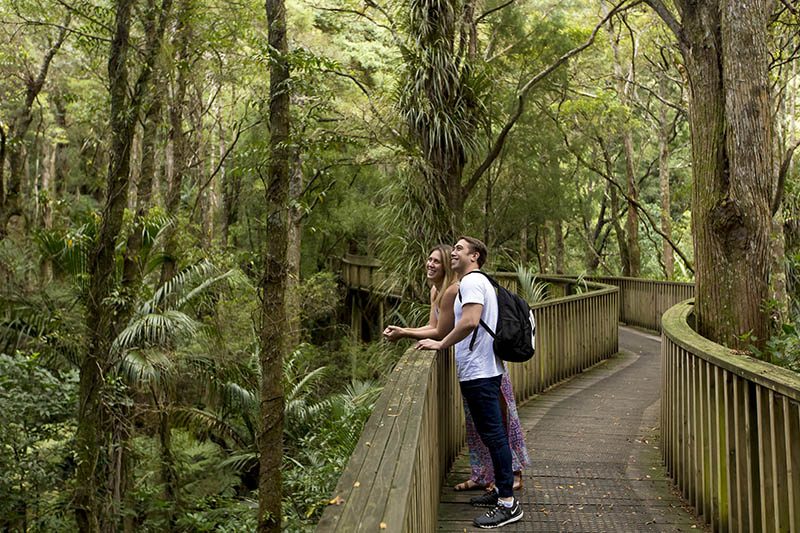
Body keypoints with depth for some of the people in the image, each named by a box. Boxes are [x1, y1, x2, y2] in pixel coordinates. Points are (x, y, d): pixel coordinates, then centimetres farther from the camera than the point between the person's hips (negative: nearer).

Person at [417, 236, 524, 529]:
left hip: (479, 373, -11)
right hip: (482, 370, 11)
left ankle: (508, 504, -1)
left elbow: (470, 321, -26)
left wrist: (441, 344, -16)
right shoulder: (478, 282, 21)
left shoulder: (472, 281, -13)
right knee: (491, 433, 17)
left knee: (493, 434, -7)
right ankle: (502, 490, 27)